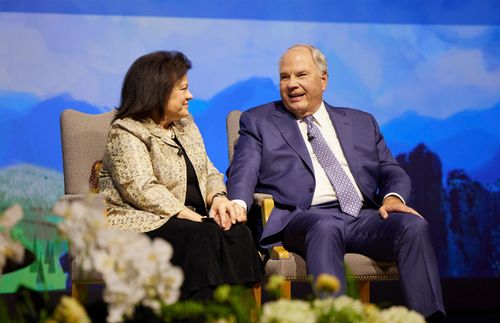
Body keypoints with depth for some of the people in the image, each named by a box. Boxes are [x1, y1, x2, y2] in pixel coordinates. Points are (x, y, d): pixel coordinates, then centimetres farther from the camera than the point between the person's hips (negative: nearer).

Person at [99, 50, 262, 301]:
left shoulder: (185, 125, 19)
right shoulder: (126, 133, -6)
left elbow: (209, 172, 19)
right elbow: (142, 191, -17)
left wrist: (218, 197, -6)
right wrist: (191, 217, -23)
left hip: (191, 219, 7)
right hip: (141, 223, -7)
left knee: (237, 232, -24)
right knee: (204, 236, -33)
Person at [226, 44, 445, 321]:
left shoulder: (361, 122, 26)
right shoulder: (259, 122, 18)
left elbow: (391, 171, 21)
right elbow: (243, 171, 3)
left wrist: (393, 196, -4)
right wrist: (238, 204, -20)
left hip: (364, 215, 4)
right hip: (304, 217, -3)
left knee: (414, 226, -27)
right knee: (325, 228, -39)